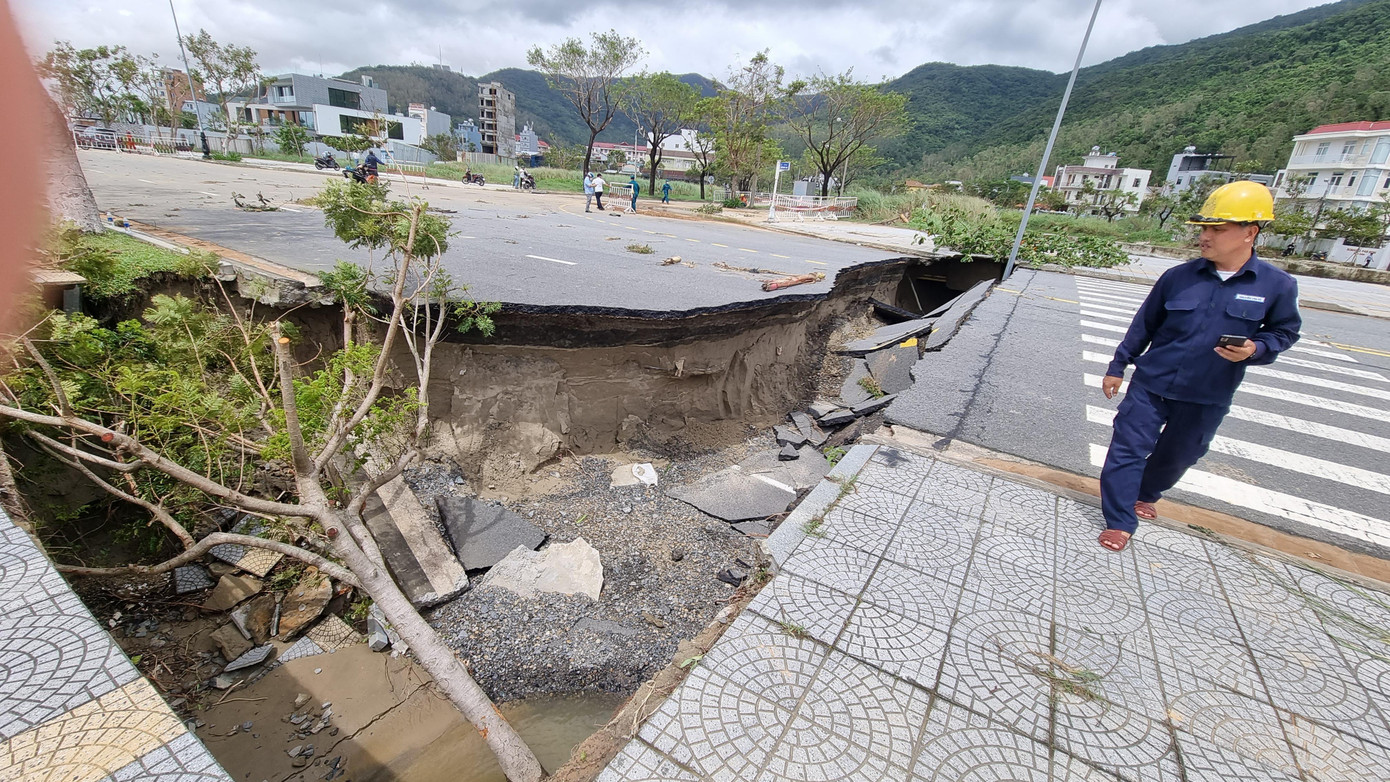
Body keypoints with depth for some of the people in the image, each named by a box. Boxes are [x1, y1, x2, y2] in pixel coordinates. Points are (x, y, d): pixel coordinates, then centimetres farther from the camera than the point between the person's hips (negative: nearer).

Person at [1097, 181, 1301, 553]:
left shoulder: (1278, 285, -5)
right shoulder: (1179, 277, -4)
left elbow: (1284, 331, 6)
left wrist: (1255, 349, -17)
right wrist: (1117, 366, 5)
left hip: (1207, 398, 1)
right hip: (1150, 384, 0)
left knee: (1177, 456, 17)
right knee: (1128, 449, -3)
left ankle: (1146, 493, 46)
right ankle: (1119, 521, 9)